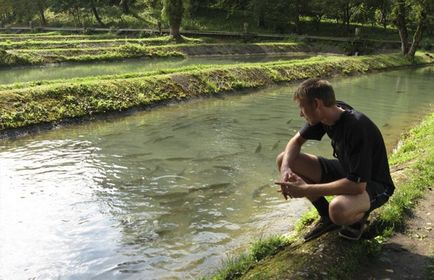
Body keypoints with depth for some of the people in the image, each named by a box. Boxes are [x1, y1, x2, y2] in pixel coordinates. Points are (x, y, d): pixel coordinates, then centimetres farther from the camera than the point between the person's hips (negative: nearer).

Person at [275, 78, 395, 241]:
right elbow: (297, 141, 2)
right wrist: (285, 168, -19)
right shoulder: (329, 113, -10)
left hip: (372, 184, -8)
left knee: (338, 209, -42)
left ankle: (358, 217, -2)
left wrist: (307, 190, -31)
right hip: (345, 171, 8)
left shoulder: (357, 127, -33)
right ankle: (327, 217, 5)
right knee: (283, 159, -7)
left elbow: (358, 184, -35)